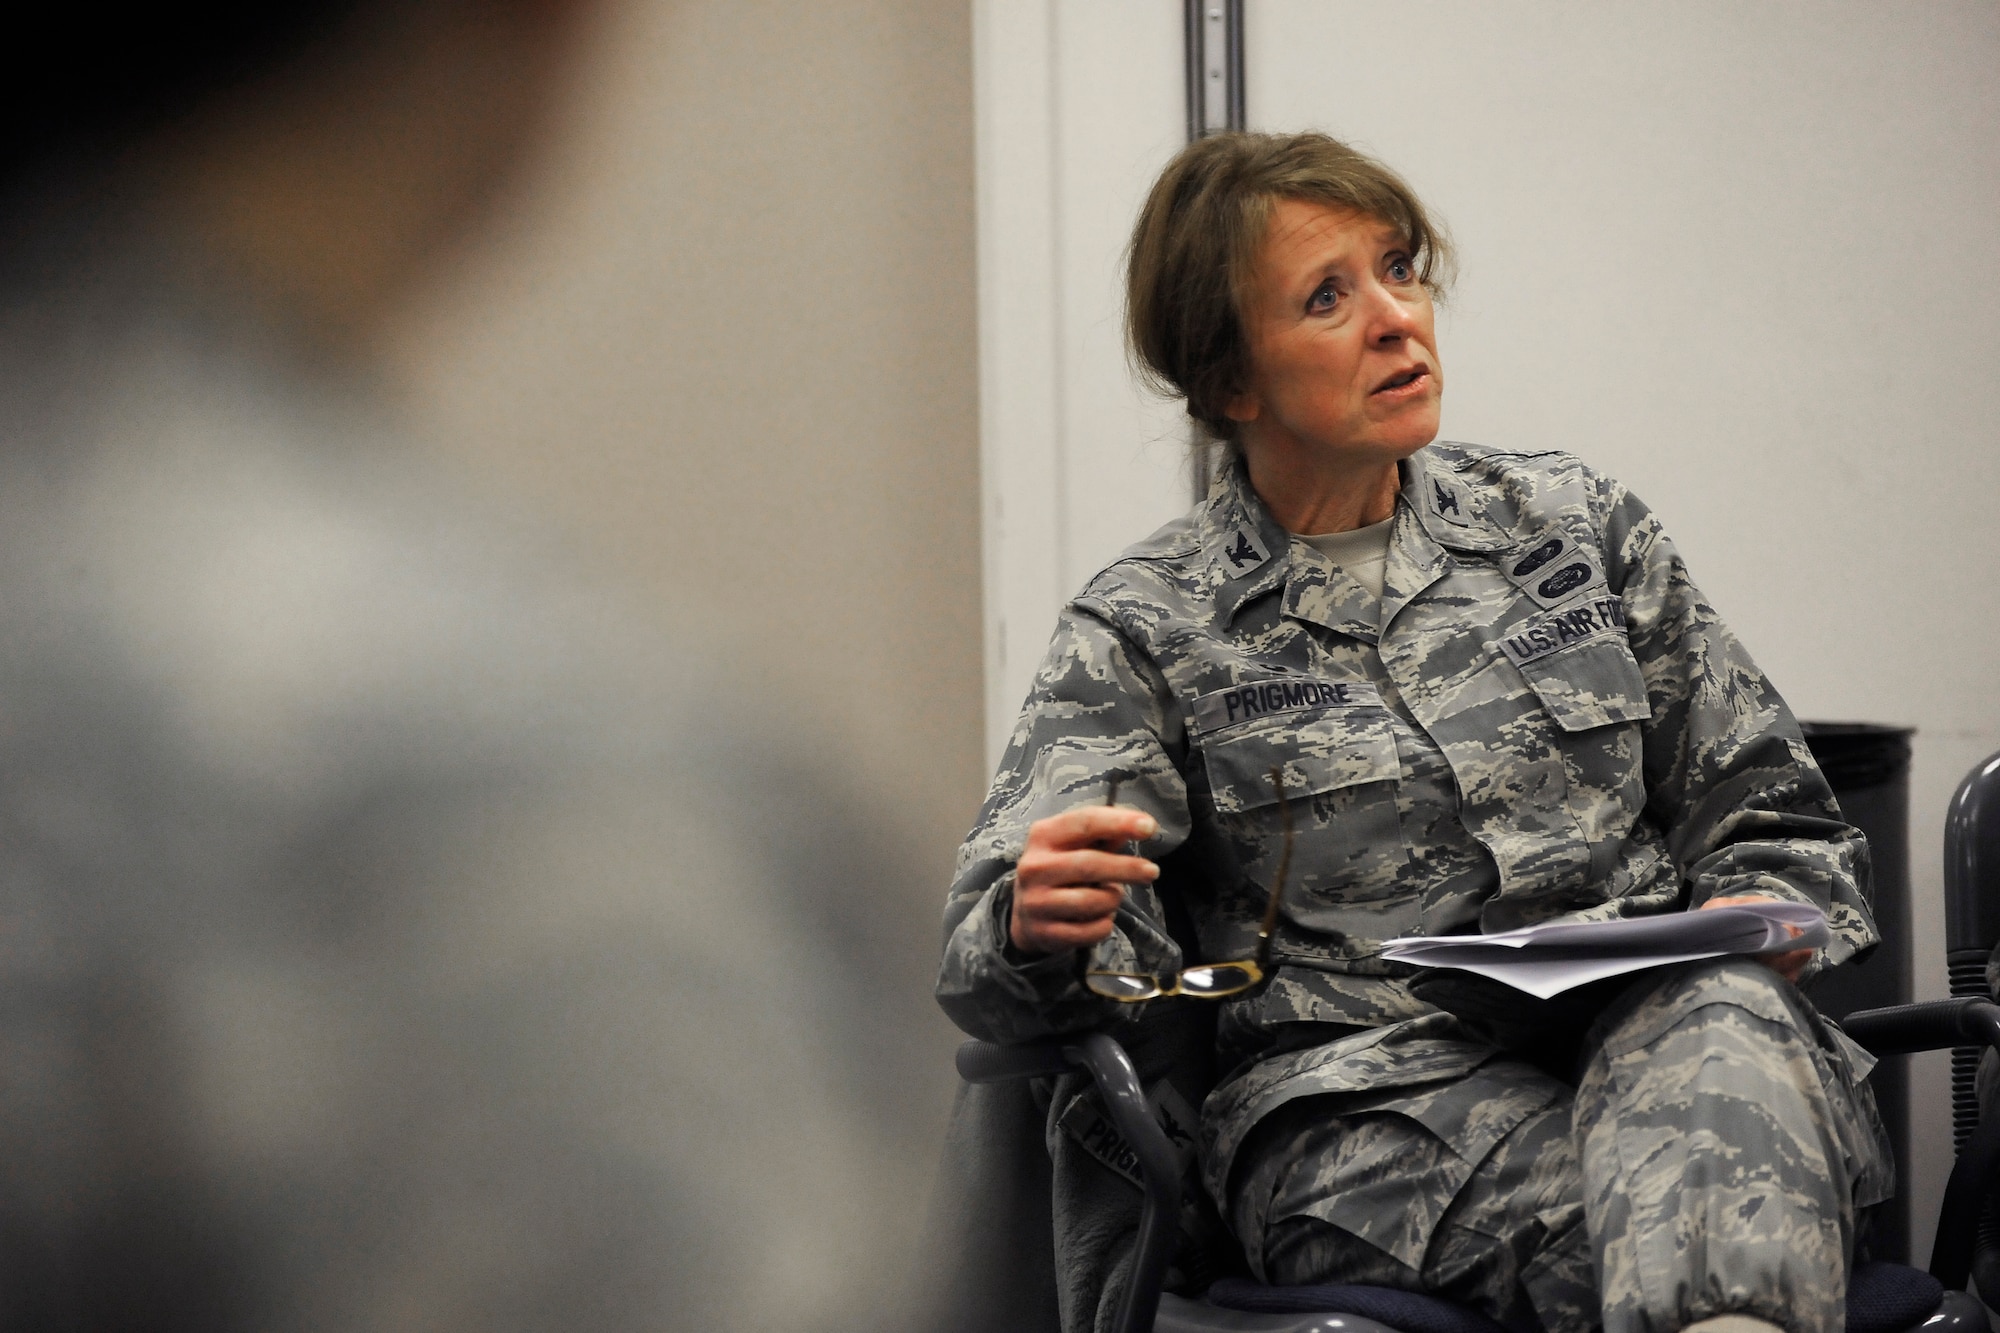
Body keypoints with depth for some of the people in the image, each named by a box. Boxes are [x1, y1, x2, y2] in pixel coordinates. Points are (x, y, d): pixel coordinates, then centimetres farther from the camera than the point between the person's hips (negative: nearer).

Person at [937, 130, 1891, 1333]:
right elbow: (995, 966, 0)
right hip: (1373, 1098, -2)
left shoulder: (1578, 525, 17)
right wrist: (1042, 930, -26)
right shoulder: (1148, 628, 9)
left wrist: (1761, 920, -2)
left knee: (1724, 1016, -39)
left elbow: (1776, 823, 22)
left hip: (1646, 1021, 2)